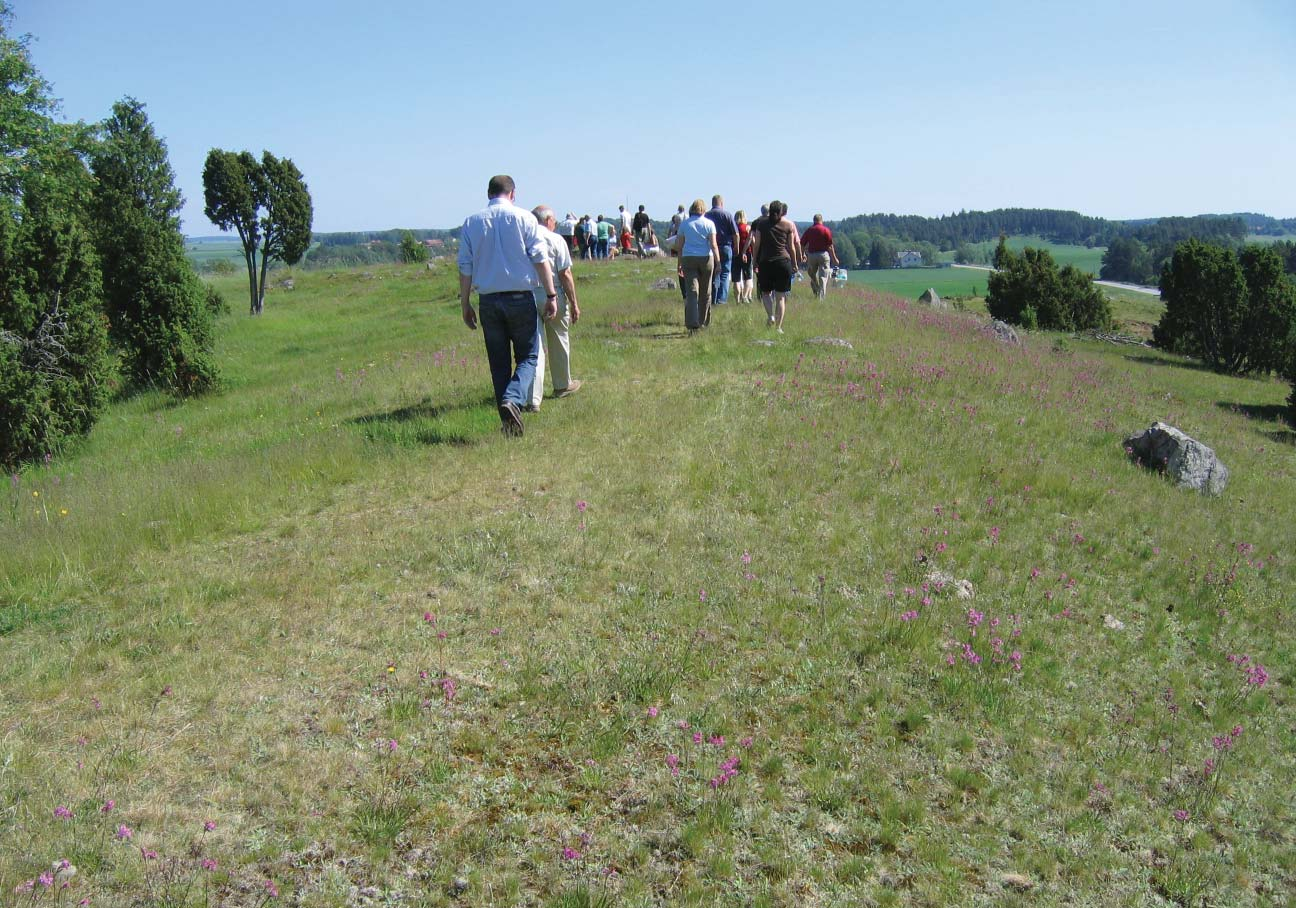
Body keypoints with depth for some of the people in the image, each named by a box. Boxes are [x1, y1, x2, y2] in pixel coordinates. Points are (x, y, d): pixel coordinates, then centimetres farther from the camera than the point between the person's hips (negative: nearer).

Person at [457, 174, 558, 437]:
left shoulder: (471, 222, 5)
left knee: (498, 363, 11)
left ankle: (508, 423, 12)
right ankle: (513, 399, -21)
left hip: (488, 301, 3)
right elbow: (540, 259, -7)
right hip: (520, 297, -3)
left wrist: (465, 304, 12)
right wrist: (551, 295, -3)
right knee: (528, 356, 6)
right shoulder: (524, 218, -3)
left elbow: (465, 267, 6)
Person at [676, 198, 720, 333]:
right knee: (705, 293, 13)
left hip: (688, 259, 0)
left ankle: (692, 324, -21)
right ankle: (703, 322, 24)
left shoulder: (684, 223, 4)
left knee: (691, 292, -6)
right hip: (706, 258, 0)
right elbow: (713, 245, -8)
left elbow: (680, 246, 6)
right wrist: (718, 262, -7)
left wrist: (680, 264, 13)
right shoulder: (709, 223, -1)